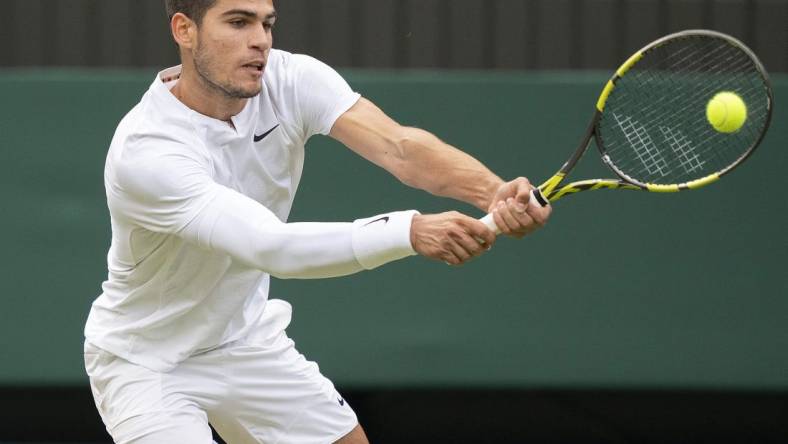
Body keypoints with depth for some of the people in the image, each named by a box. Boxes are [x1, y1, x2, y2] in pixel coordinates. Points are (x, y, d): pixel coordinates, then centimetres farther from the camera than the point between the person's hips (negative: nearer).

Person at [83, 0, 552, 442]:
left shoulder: (293, 80, -15)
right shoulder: (144, 153, -33)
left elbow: (398, 147, -30)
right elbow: (272, 248, -42)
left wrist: (493, 191, -50)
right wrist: (412, 232, -52)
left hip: (246, 340, 7)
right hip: (146, 362, -6)